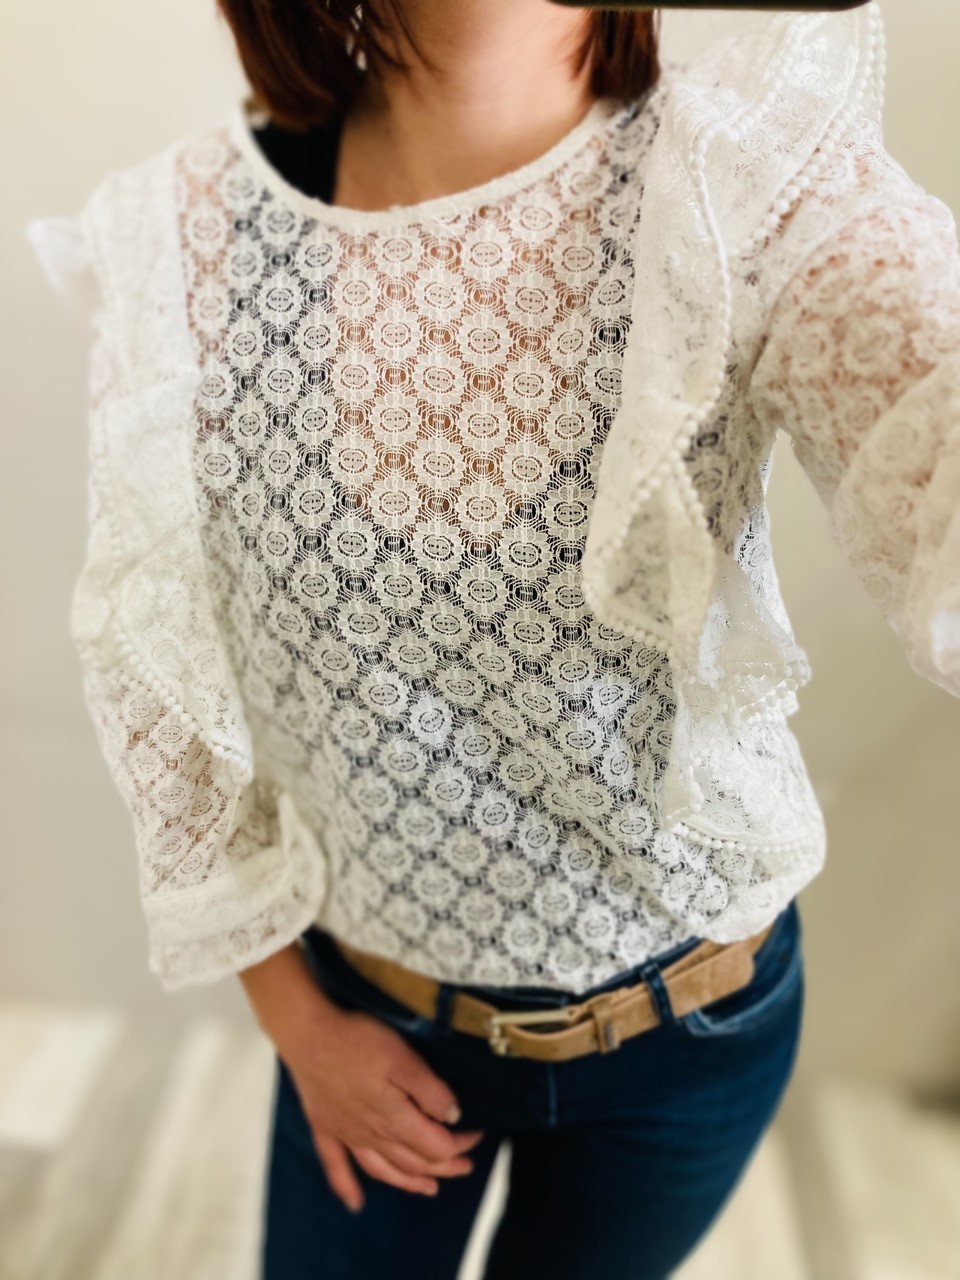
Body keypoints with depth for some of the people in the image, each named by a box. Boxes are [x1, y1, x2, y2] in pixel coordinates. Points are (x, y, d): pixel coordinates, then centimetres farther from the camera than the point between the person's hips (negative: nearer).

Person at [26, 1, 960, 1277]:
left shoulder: (754, 182, -18)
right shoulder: (177, 240, -14)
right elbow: (151, 663, -6)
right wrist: (292, 1015, 0)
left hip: (688, 1019, 0)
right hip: (362, 1008, 1)